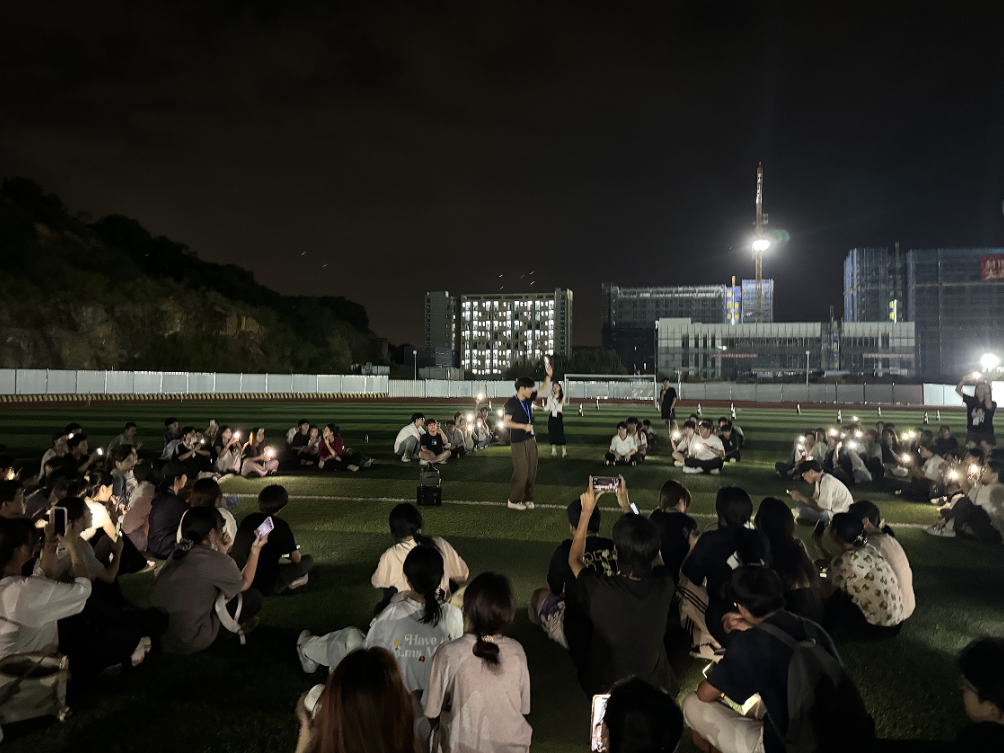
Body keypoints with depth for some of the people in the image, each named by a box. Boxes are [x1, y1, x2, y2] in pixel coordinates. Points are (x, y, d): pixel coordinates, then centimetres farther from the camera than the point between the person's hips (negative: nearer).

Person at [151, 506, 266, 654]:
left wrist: (221, 552, 15)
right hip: (190, 644, -7)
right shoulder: (219, 562, -18)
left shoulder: (178, 553, 3)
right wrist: (256, 550, 10)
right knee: (253, 597, 4)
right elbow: (245, 584, 3)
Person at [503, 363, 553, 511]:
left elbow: (544, 389, 15)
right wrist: (524, 426, -18)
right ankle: (514, 500, 7)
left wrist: (548, 375, 1)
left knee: (531, 472, 9)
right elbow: (506, 422, -15)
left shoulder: (528, 399, 7)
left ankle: (527, 498, 20)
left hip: (531, 439, 7)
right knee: (521, 472, -6)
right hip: (519, 442, -7)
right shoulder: (511, 403, -12)